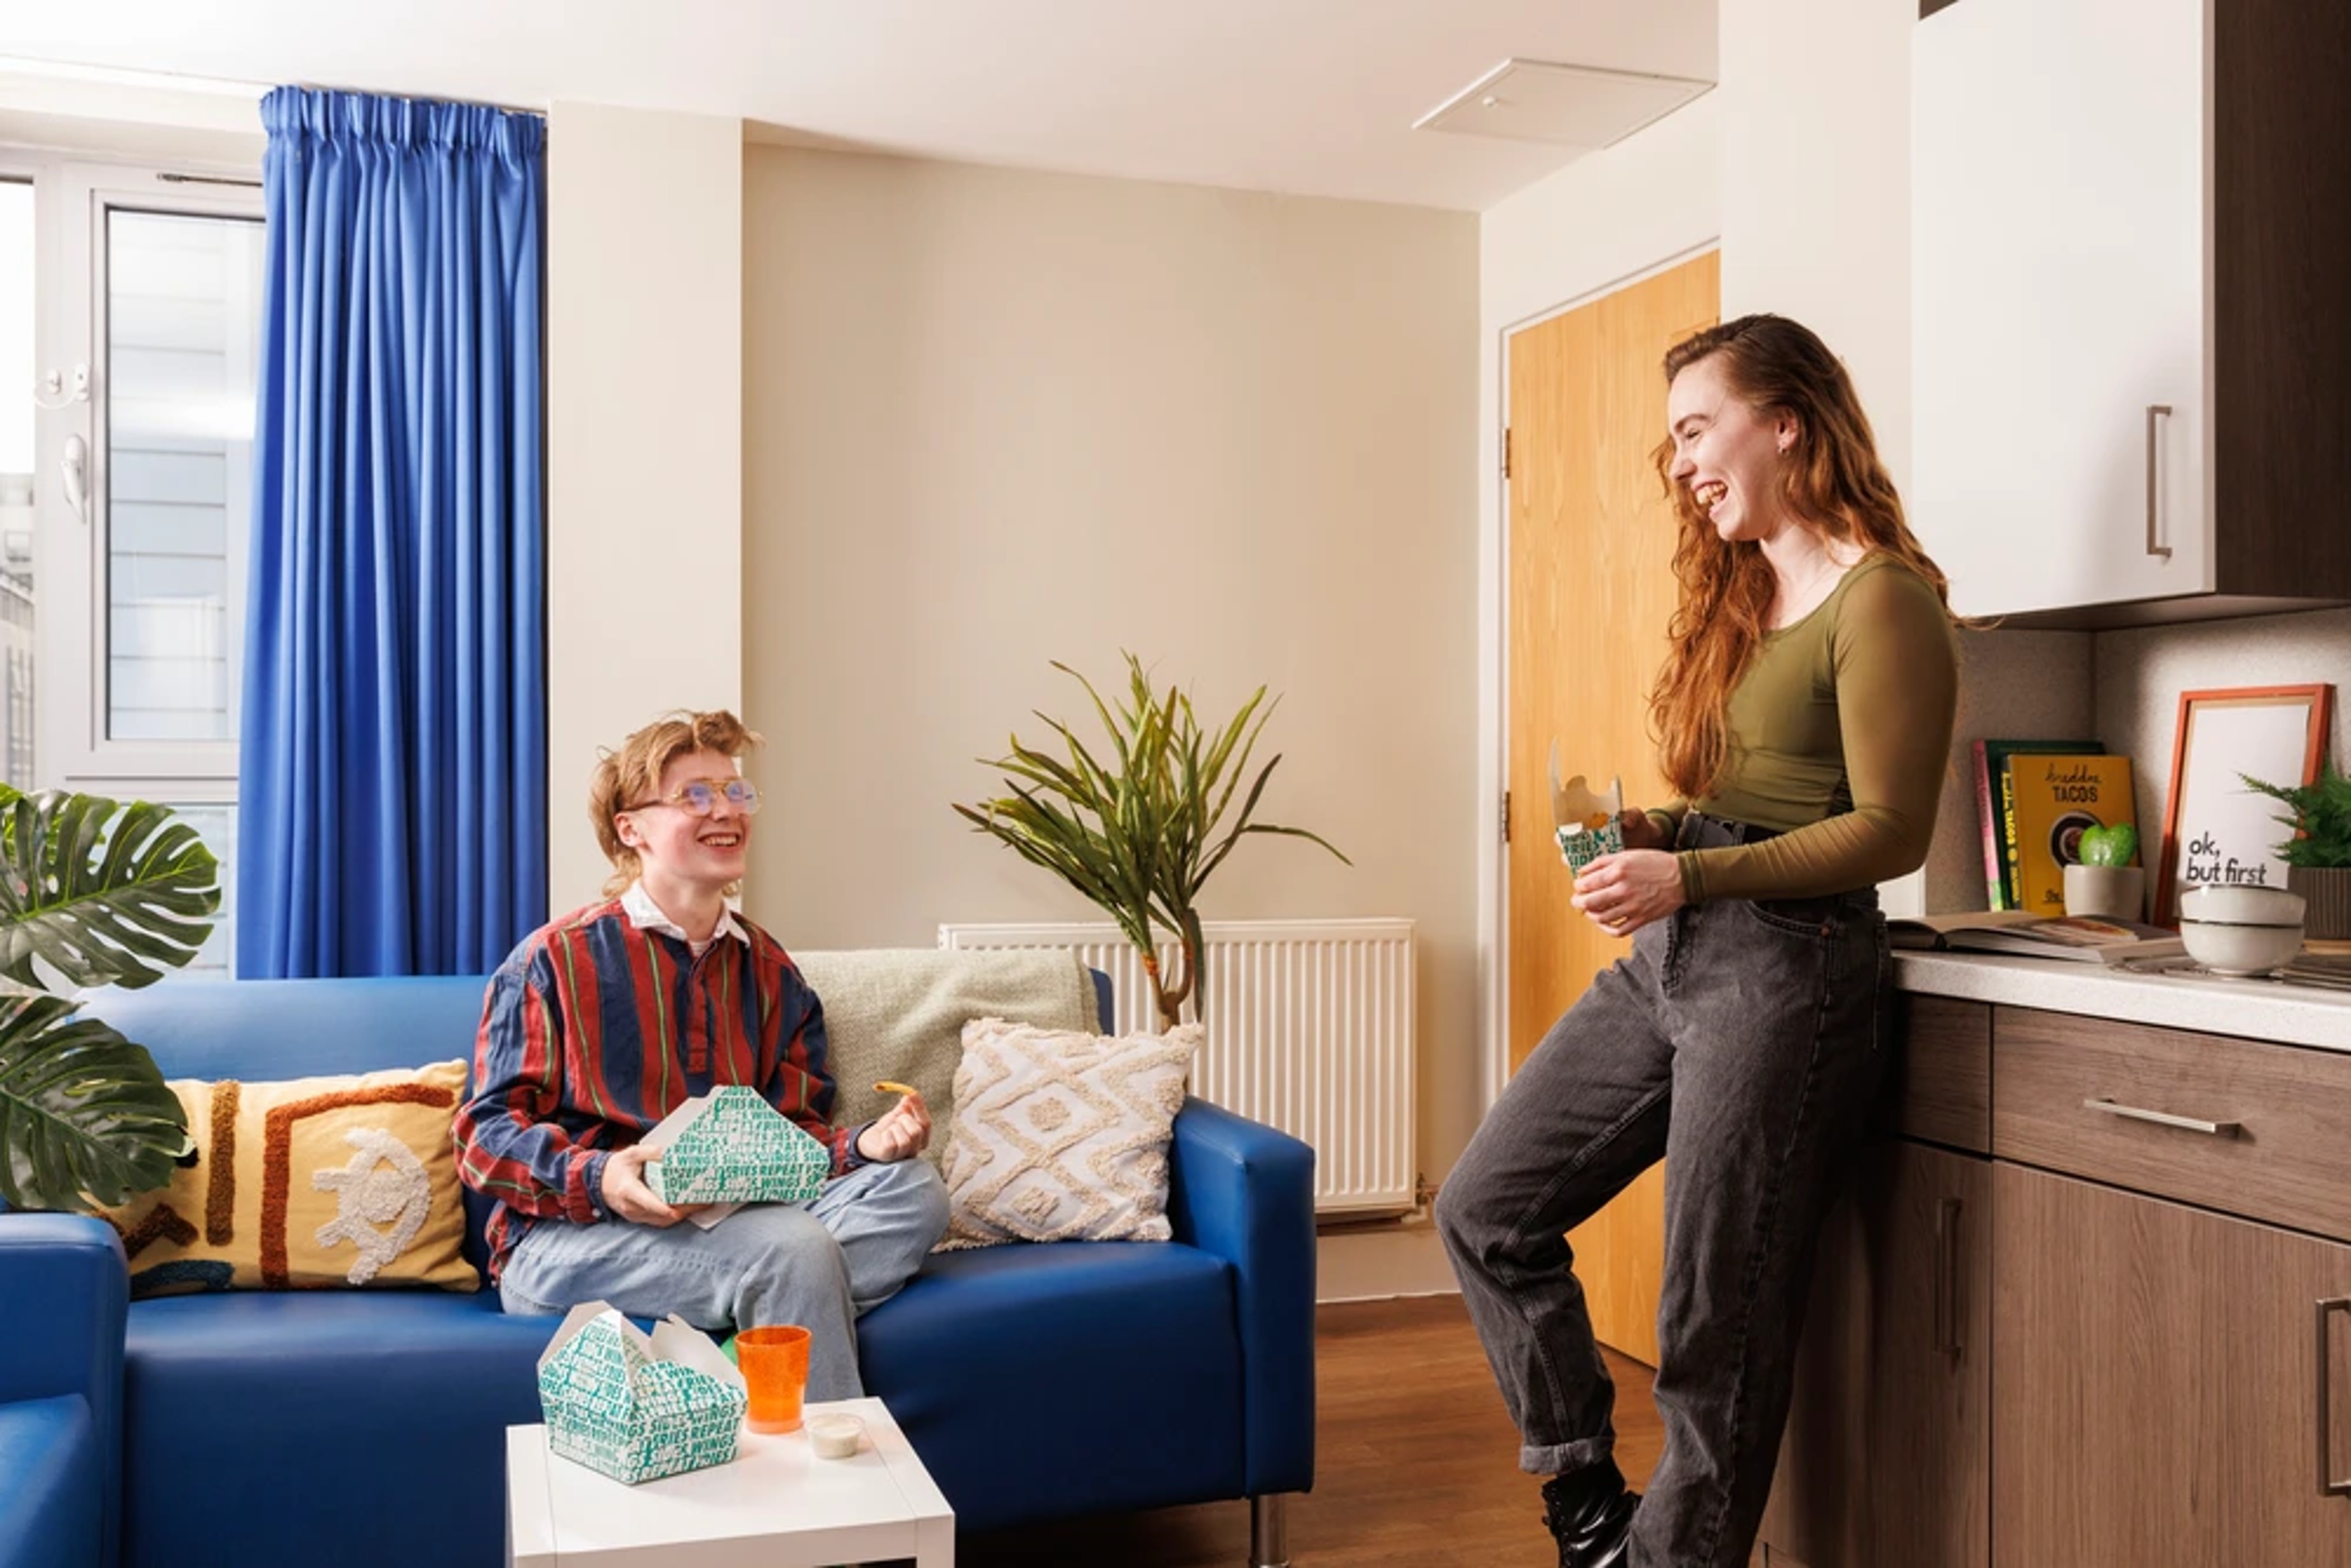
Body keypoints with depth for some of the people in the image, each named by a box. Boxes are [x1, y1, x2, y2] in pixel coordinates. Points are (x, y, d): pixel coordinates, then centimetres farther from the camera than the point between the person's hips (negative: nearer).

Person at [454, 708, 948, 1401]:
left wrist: (861, 1145, -8)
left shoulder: (769, 973, 16)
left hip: (728, 1226, 5)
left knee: (912, 1188, -20)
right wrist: (599, 1179, -24)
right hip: (564, 1239, -5)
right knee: (793, 1246, -31)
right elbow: (486, 1135, -4)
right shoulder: (556, 960, 1)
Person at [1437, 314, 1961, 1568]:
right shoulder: (1740, 589, 16)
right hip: (1670, 955, 9)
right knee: (1486, 1208, 9)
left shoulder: (1881, 601, -10)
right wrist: (1647, 831, 1)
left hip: (1789, 966, -9)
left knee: (1716, 1328, 1)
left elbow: (1890, 831, -15)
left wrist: (1693, 876, -21)